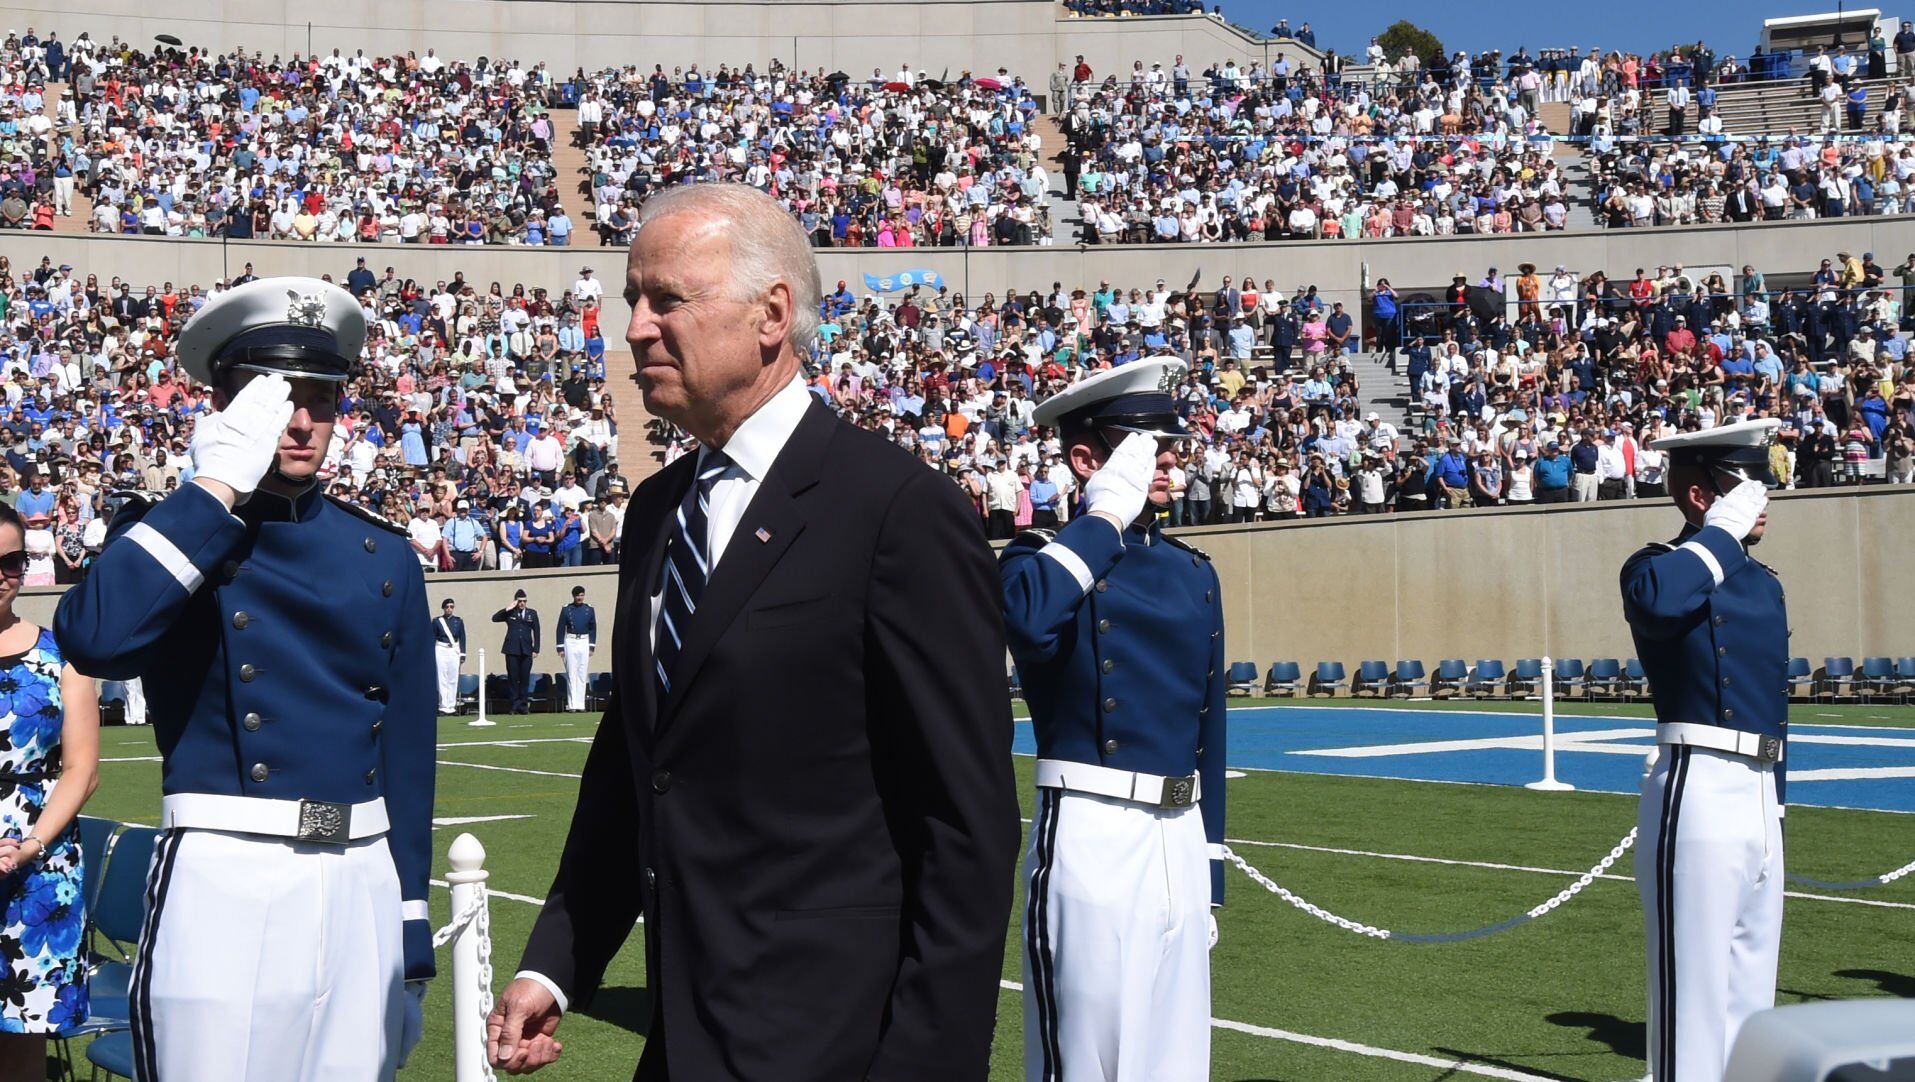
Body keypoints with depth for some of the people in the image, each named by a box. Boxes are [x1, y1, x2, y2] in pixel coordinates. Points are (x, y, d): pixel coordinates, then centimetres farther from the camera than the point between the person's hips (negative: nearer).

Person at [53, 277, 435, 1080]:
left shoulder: (384, 557, 12)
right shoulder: (168, 534, 3)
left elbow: (408, 753, 12)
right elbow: (92, 639, -21)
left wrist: (413, 939, 10)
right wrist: (218, 487, -14)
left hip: (363, 888, 4)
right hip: (222, 885, -3)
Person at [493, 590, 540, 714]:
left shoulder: (532, 613, 12)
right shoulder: (510, 613, 8)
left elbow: (536, 632, 11)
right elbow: (494, 618, -4)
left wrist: (536, 649, 4)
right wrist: (507, 609, -11)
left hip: (526, 651, 1)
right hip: (512, 650, -1)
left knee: (525, 678, 0)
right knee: (513, 678, -1)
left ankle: (524, 704, 5)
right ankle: (515, 704, 2)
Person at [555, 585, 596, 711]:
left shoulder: (589, 610, 7)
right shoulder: (566, 610, 1)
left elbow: (593, 629, 10)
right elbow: (560, 629, 3)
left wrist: (592, 647, 5)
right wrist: (560, 647, -2)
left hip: (584, 643, 2)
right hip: (570, 643, -2)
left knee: (582, 675, 3)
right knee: (571, 674, -3)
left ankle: (580, 704, 6)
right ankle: (572, 704, -3)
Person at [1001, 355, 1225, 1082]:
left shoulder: (1194, 573, 14)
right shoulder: (1044, 559, -3)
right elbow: (1029, 619, -30)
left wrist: (1211, 878, 16)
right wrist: (1108, 513, -17)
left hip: (1182, 840, 6)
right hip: (1091, 838, -6)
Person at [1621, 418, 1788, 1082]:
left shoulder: (1764, 582, 17)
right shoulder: (1660, 569, -6)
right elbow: (1657, 603, -33)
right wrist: (1723, 530, -19)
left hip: (1762, 796, 8)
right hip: (1700, 794, -8)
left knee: (1752, 986, 14)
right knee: (1695, 981, -5)